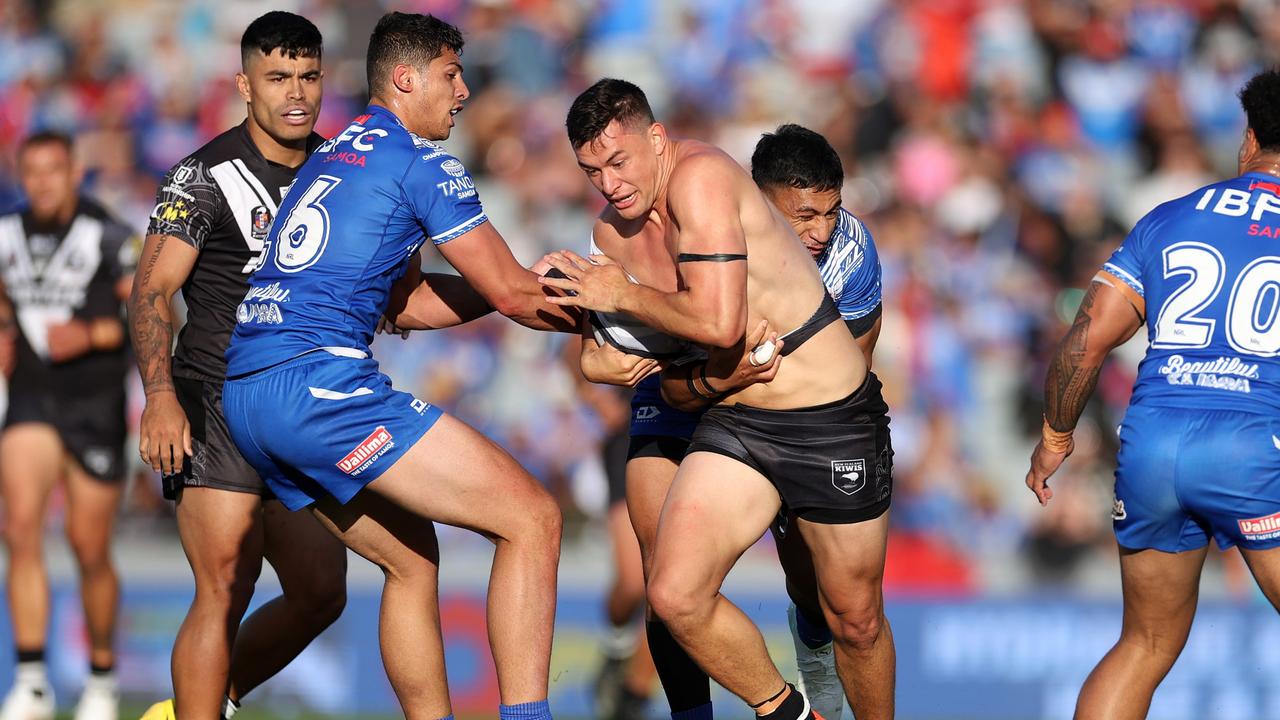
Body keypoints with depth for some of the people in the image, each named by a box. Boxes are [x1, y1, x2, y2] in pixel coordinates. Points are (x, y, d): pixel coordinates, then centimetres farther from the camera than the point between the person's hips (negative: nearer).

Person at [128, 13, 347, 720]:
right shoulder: (207, 176, -9)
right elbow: (152, 289, -14)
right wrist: (160, 394, -26)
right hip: (218, 407, -7)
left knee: (321, 592, 9)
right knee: (225, 593, -16)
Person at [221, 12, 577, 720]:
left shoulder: (329, 158, 26)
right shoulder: (420, 161, 0)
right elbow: (512, 294, 1)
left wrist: (540, 287, 30)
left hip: (245, 397, 9)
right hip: (316, 381, -9)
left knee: (412, 559, 21)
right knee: (531, 517, -9)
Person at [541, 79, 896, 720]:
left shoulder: (699, 177, -18)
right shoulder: (612, 231, 5)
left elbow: (719, 323, -27)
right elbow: (668, 381, 11)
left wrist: (621, 296, -12)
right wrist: (714, 379, -12)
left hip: (834, 421, -6)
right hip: (737, 423, 6)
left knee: (856, 622, 7)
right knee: (674, 596, -14)